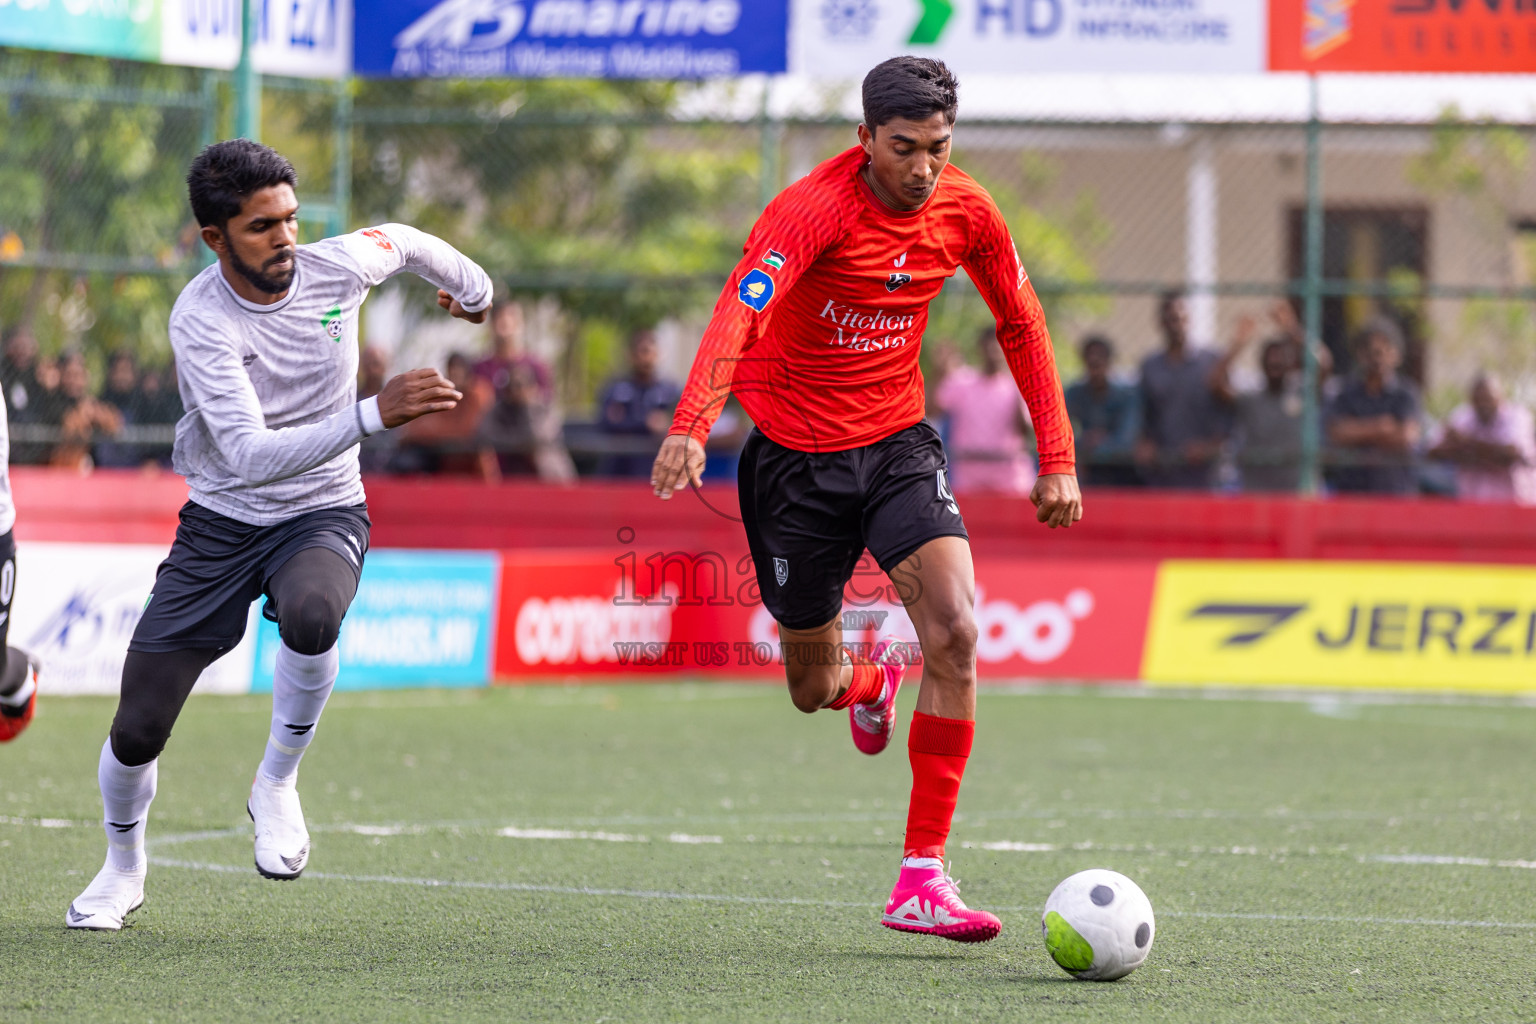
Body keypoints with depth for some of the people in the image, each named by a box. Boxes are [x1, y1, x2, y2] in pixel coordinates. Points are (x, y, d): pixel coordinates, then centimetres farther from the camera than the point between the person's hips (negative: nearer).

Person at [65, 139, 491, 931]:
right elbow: (249, 454, -35)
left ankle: (277, 784, -11)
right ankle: (123, 867, 30)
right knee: (137, 729, -3)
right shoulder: (200, 321, -24)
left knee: (309, 616, -37)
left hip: (322, 514, 1)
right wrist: (373, 415, -45)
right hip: (222, 522, -1)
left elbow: (402, 241, 13)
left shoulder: (338, 265, -13)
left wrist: (471, 288, 32)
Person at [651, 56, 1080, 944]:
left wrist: (1056, 460, 6)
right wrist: (692, 428, -54)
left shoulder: (965, 213, -6)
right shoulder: (815, 208, -22)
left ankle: (923, 876, -15)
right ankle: (869, 678, 50)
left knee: (954, 632, -21)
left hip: (897, 444, 3)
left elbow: (1021, 324, 11)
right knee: (812, 689, 8)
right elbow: (740, 312, -37)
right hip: (795, 455, -3)